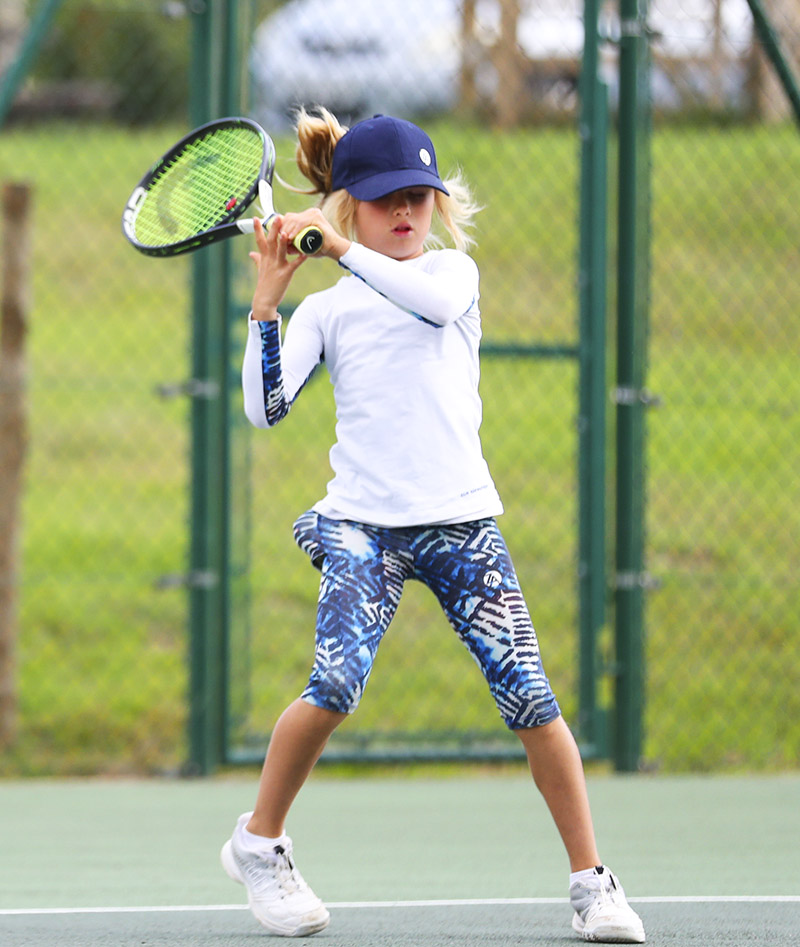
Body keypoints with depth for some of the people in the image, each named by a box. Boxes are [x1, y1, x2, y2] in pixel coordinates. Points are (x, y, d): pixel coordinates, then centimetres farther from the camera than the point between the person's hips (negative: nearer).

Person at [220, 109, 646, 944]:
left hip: (461, 521, 1)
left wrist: (344, 250, -18)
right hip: (363, 524, -1)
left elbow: (434, 301, -15)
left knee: (530, 697, -8)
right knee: (335, 686, -20)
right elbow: (266, 407, -1)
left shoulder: (454, 269, 11)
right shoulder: (324, 310, 11)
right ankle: (259, 843, 3)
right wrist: (266, 301, -7)